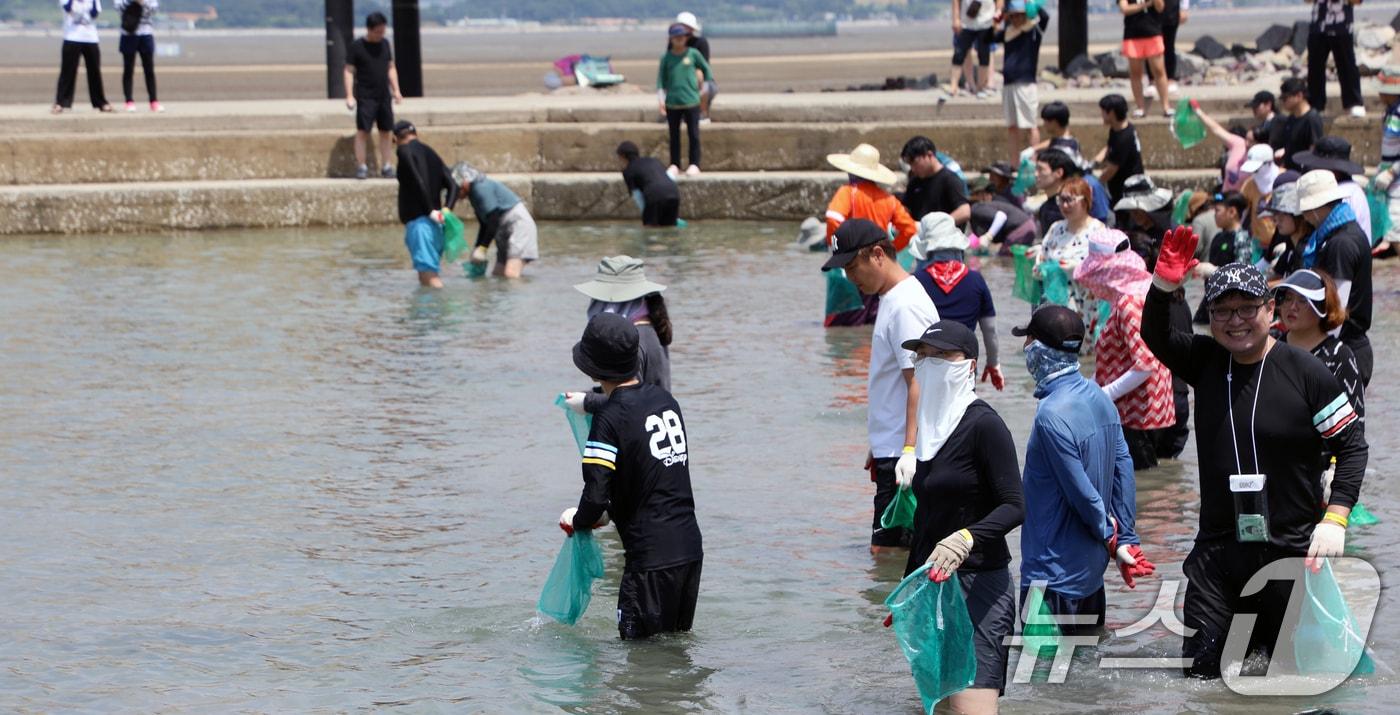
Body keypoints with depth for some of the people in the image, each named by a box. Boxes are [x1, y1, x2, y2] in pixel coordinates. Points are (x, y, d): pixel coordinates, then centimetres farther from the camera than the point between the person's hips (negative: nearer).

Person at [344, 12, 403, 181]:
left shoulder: (385, 44, 9)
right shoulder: (357, 47, -6)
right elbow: (349, 71, -5)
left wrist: (396, 90, 12)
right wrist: (350, 96, -12)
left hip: (384, 96, 5)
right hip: (365, 96, -5)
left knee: (385, 131, 7)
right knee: (362, 131, -7)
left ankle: (385, 167, 13)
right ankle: (361, 167, -4)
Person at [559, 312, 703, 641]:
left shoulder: (611, 418, -15)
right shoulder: (665, 400, 9)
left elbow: (596, 497, -18)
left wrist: (578, 521, 4)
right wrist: (611, 513, 23)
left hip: (651, 558, -8)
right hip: (691, 548, 8)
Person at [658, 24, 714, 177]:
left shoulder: (693, 54, -2)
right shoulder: (666, 57, 2)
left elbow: (706, 68, 12)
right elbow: (661, 78, 5)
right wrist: (661, 98, 0)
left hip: (691, 101, -1)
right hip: (672, 102, 1)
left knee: (693, 134, 0)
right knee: (674, 135, 8)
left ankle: (694, 164, 8)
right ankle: (674, 165, 16)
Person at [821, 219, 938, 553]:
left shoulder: (906, 306, -16)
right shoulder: (891, 299, 16)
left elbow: (918, 382, -21)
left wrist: (909, 450, -26)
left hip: (902, 455, -11)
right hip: (890, 449, 11)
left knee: (886, 550, -11)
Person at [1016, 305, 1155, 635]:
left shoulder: (1052, 415, -23)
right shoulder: (1099, 398, 3)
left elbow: (1083, 493, -19)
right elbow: (1124, 470, 6)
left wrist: (1109, 537, -2)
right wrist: (1125, 539, 8)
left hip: (1054, 572, -9)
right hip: (1092, 566, 9)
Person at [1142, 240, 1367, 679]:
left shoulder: (1305, 373, -7)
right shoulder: (1205, 361, 5)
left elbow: (1351, 444, -4)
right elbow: (1155, 335, -9)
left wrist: (1335, 518, -14)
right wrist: (1164, 285, -28)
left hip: (1292, 548, -3)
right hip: (1218, 548, 3)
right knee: (1199, 669, 2)